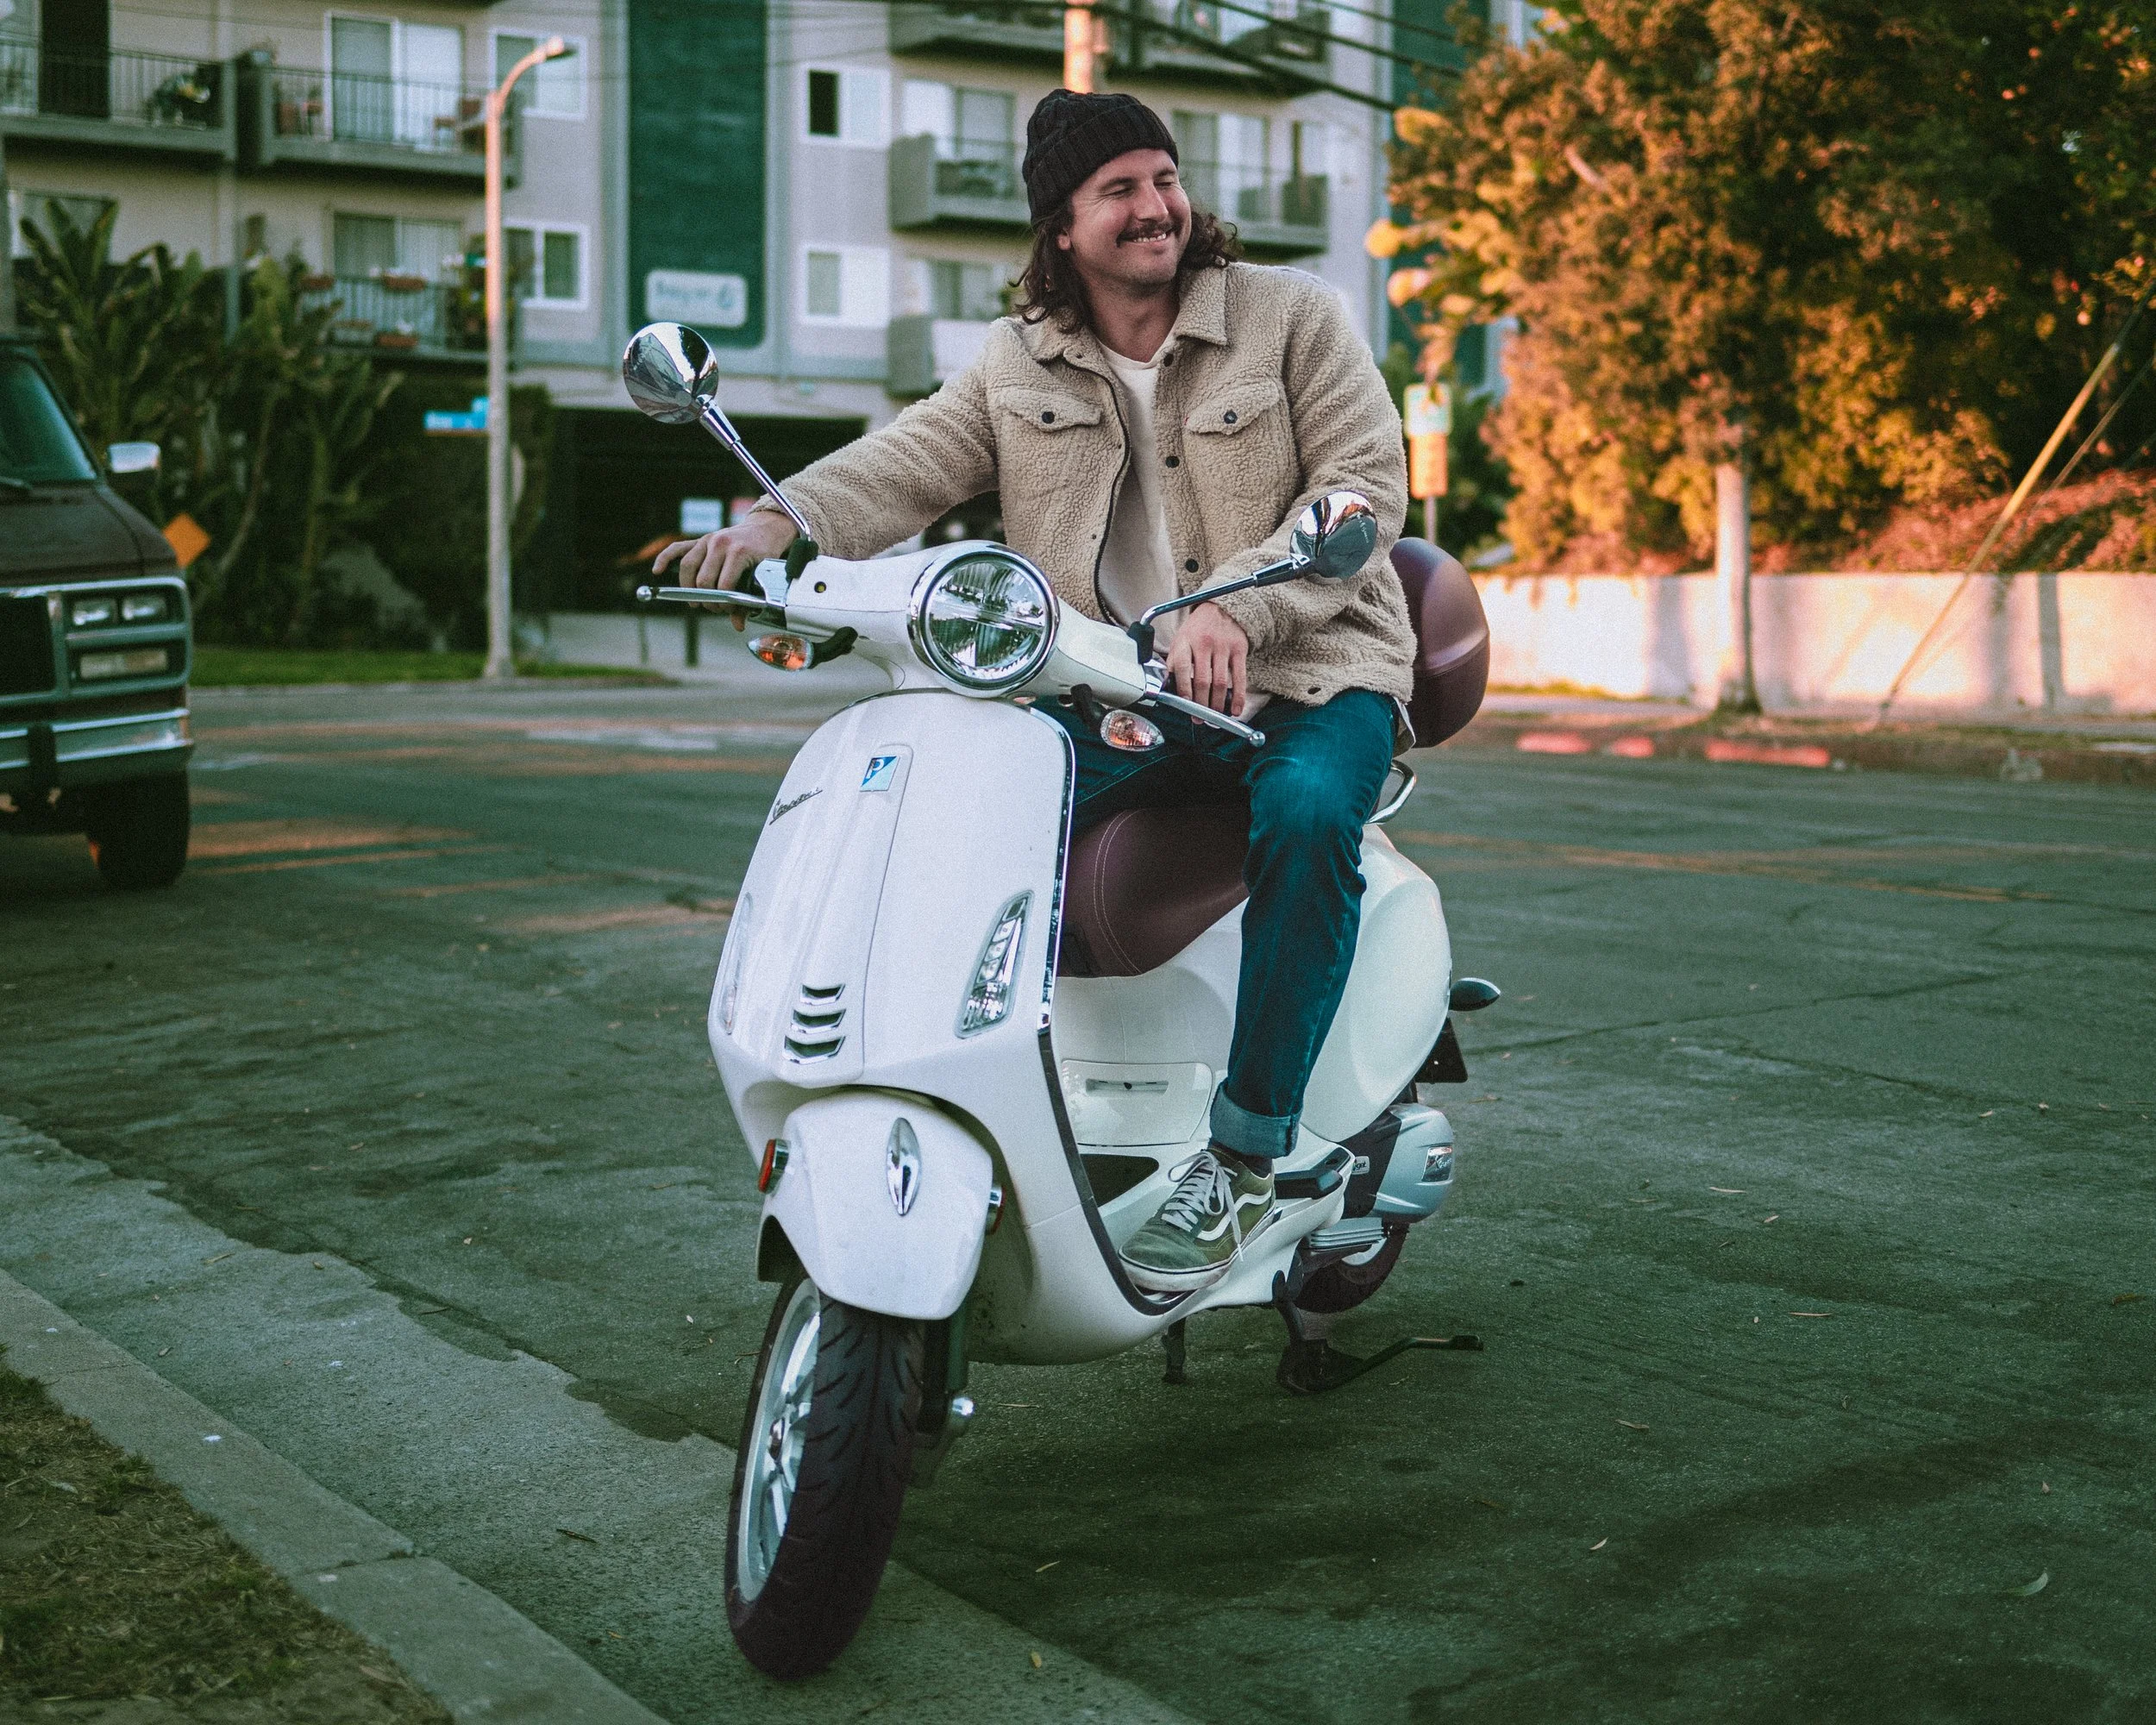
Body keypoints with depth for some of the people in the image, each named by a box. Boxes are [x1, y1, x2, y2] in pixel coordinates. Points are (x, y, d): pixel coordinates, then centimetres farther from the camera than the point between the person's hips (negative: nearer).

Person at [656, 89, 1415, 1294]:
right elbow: (912, 461, 1)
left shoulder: (1292, 316, 2)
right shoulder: (1022, 364, 13)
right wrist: (780, 523, -21)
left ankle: (1245, 1159, -27)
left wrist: (1236, 610, -25)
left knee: (1309, 813, -36)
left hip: (1299, 677, -3)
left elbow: (1366, 482, -8)